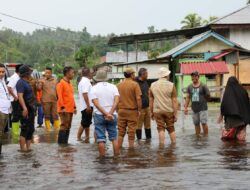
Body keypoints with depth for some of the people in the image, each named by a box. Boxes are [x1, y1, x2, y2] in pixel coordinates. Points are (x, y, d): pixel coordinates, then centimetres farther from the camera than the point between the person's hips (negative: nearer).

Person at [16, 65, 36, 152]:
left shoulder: (26, 82, 16)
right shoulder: (21, 82, -14)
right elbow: (20, 96, -26)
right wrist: (24, 108, -35)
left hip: (31, 109, 10)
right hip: (26, 109, -10)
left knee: (31, 129, 13)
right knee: (25, 129, -8)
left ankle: (28, 147, 18)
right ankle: (23, 148, -5)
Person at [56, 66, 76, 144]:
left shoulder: (70, 84, 17)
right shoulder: (61, 83, -10)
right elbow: (59, 96, -16)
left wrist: (74, 107, 17)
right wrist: (62, 107, -21)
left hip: (70, 109, 9)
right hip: (64, 109, -9)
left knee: (68, 127, 10)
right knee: (64, 126, -10)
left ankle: (65, 142, 16)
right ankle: (61, 143, -6)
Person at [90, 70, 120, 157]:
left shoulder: (94, 88, -2)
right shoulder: (113, 87, 4)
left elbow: (96, 103, -13)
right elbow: (116, 101, -9)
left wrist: (106, 114, -15)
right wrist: (110, 113, -14)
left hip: (99, 115, -2)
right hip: (112, 115, 2)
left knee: (101, 138, 1)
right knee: (114, 137, 10)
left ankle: (102, 157, 2)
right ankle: (117, 155, 8)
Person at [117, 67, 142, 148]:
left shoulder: (119, 85, 4)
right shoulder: (135, 84, -10)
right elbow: (138, 98, -15)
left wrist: (117, 109, 16)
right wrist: (139, 110, -8)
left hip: (121, 110, 4)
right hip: (132, 111, -4)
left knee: (121, 131, 11)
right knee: (131, 132, 4)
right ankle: (131, 148, 9)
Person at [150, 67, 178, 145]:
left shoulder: (153, 85, 2)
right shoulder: (171, 85, -6)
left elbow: (151, 100, 7)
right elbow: (174, 101, -7)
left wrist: (151, 112, 15)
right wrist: (175, 114, -4)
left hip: (157, 111, 1)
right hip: (169, 111, -1)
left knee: (161, 129, 4)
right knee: (171, 129, 12)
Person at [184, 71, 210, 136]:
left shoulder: (203, 86, -4)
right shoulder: (190, 87, 9)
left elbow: (208, 95, 2)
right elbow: (188, 97, 14)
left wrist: (203, 101, 10)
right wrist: (185, 107, 10)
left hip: (203, 108, -4)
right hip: (194, 109, 4)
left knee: (204, 123, -9)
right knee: (196, 124, 8)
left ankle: (206, 136, 0)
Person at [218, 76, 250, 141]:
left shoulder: (227, 91, -4)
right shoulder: (243, 90, 4)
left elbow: (223, 103, -6)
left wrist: (221, 115, 5)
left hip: (231, 116, -3)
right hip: (242, 116, 3)